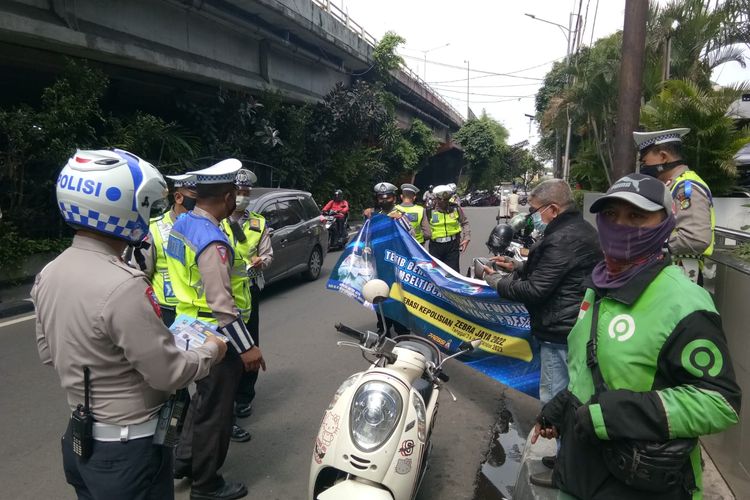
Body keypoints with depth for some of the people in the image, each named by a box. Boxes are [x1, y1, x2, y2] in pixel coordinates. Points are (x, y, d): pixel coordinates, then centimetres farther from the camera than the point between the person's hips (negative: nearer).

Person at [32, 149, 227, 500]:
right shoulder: (122, 285, -29)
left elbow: (48, 352, 11)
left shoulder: (48, 274, -2)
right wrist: (211, 350, -6)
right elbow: (168, 374, -22)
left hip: (80, 437, 8)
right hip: (128, 448, -8)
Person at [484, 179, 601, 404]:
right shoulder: (580, 229, 11)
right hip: (576, 328, 10)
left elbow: (534, 291, -21)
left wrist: (497, 281, -7)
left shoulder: (562, 240, -22)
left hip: (561, 333, -10)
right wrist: (517, 266, 12)